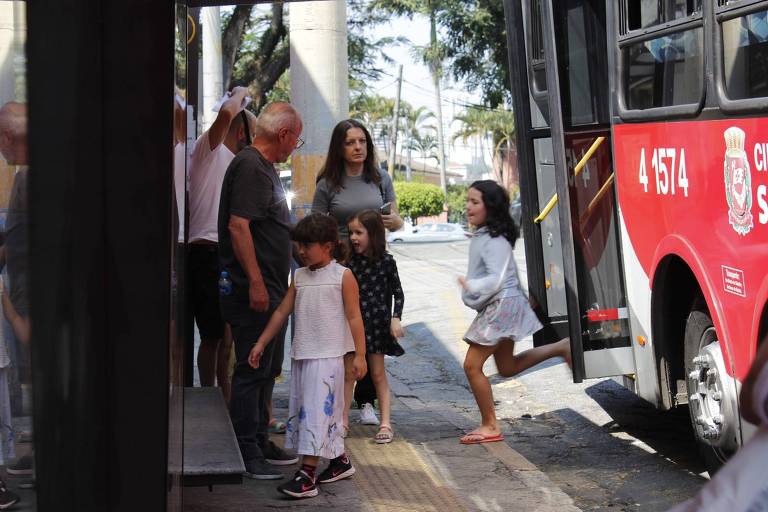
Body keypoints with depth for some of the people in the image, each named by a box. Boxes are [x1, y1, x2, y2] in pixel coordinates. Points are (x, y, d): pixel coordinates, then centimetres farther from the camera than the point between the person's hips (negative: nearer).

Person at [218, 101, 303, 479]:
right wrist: (255, 283, -25)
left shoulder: (265, 167, 16)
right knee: (252, 370, -5)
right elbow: (238, 225, -23)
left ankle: (259, 443, 28)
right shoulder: (250, 167, -16)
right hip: (253, 291, -11)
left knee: (267, 369, 17)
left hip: (270, 291, 11)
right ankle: (246, 453, 1)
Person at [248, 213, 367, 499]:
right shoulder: (300, 277, 12)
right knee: (302, 409, 12)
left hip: (327, 356, -7)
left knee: (318, 410, -10)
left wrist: (360, 355, -10)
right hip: (301, 355, 7)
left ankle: (307, 475, -11)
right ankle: (339, 461, 27)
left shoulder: (342, 276, -4)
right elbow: (282, 312, 16)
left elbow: (354, 317, -6)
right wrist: (261, 343, 14)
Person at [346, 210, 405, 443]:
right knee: (348, 372, 4)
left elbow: (398, 292, -1)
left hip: (376, 322, -2)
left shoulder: (386, 261, -6)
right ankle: (343, 420, 11)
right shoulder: (350, 261, 1)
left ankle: (385, 423, 11)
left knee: (378, 374, 5)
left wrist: (395, 319, -11)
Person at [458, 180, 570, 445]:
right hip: (495, 307, 10)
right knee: (507, 367, 19)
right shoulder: (481, 236, 12)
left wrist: (471, 286, -35)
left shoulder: (494, 240, -17)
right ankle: (560, 348, 21)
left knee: (472, 365, -9)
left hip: (501, 305, -10)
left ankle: (489, 426, -1)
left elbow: (496, 279, -25)